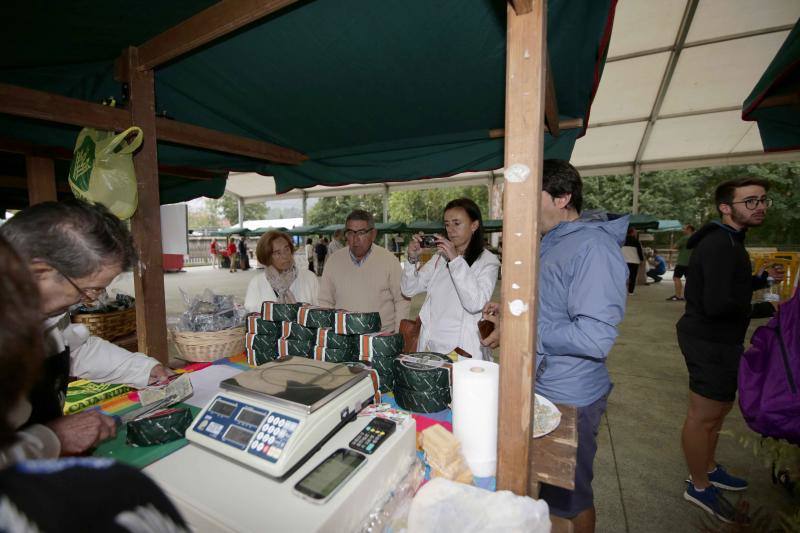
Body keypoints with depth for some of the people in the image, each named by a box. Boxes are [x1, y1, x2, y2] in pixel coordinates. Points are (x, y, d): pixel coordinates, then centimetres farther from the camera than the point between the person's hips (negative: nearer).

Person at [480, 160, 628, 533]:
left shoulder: (592, 247, -23)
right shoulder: (549, 242, 7)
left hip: (568, 398, -8)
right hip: (538, 385, 9)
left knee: (569, 494, 16)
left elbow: (595, 338, -30)